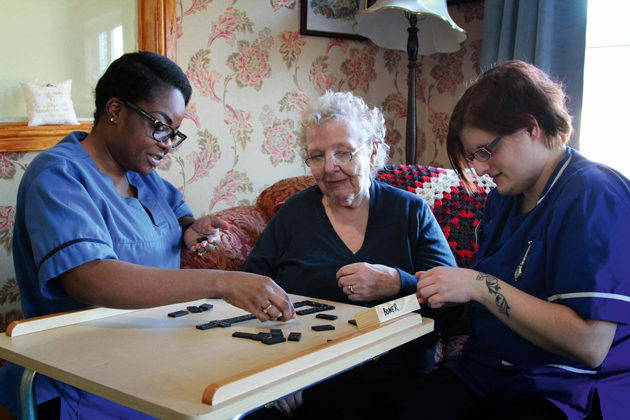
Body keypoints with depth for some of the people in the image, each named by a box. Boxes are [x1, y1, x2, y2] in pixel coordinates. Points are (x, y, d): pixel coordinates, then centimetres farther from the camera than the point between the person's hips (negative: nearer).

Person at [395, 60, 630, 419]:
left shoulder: (594, 199, -16)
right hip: (485, 372, 7)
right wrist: (451, 291, 3)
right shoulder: (504, 196, 12)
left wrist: (480, 286, -23)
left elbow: (590, 345, -24)